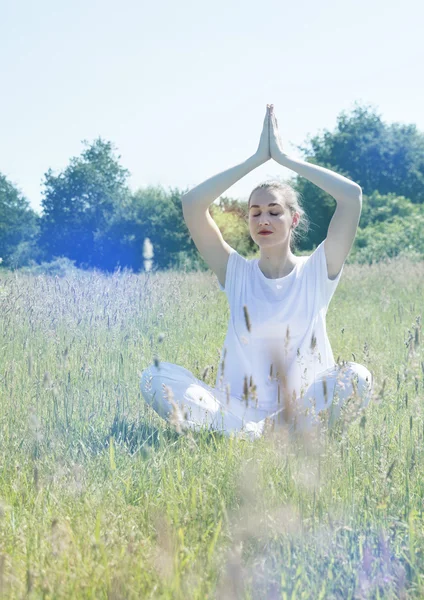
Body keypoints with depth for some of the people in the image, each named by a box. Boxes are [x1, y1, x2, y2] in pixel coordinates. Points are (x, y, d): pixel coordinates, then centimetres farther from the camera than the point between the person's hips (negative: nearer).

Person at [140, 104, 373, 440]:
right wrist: (257, 159, -2)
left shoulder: (316, 272, 4)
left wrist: (284, 158, -2)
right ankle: (252, 436, -29)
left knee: (357, 378, -33)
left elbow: (352, 196, -9)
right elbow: (192, 205, -4)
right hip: (241, 410, 2)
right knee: (156, 379, -23)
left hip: (305, 410, -1)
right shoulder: (237, 272, 8)